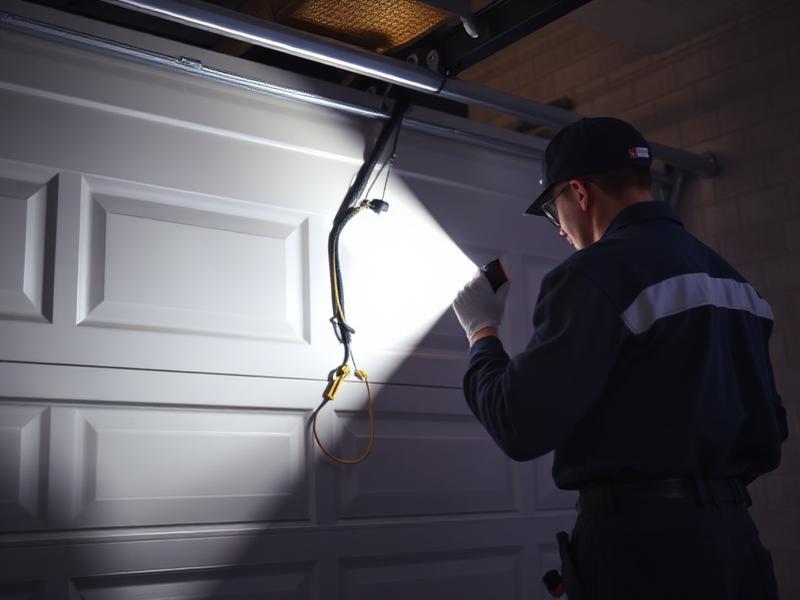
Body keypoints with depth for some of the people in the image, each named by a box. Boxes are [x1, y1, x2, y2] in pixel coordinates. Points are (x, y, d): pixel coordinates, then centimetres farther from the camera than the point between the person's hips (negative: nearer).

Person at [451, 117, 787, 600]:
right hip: (733, 537, 8)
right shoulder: (731, 278, 11)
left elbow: (522, 427, -19)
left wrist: (482, 333, -3)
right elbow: (770, 424, 16)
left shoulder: (596, 273, -14)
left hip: (640, 545, -7)